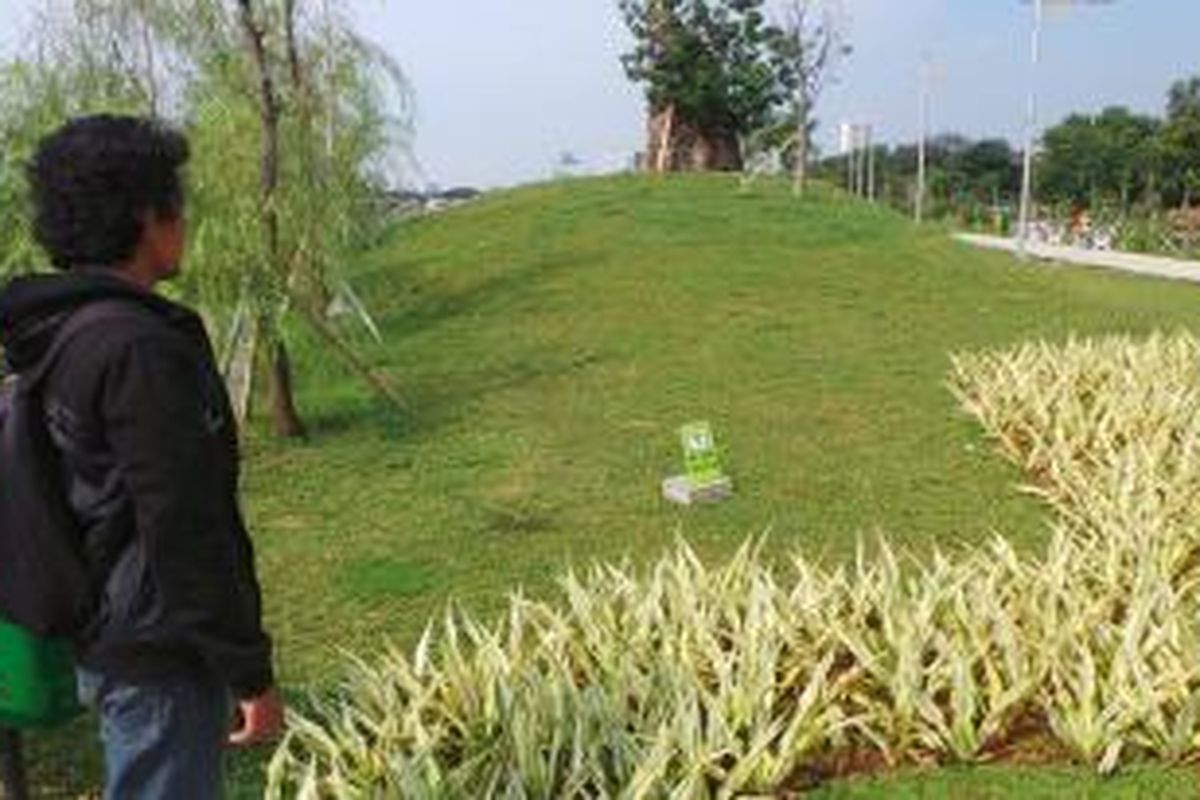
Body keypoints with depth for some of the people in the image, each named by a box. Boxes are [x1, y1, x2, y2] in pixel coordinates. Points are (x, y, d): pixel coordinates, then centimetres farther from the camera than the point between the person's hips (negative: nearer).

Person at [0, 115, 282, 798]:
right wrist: (250, 672, -15)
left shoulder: (60, 337, 7)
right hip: (157, 657, -10)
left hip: (104, 640, 10)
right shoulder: (136, 345, -22)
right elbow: (184, 531, -23)